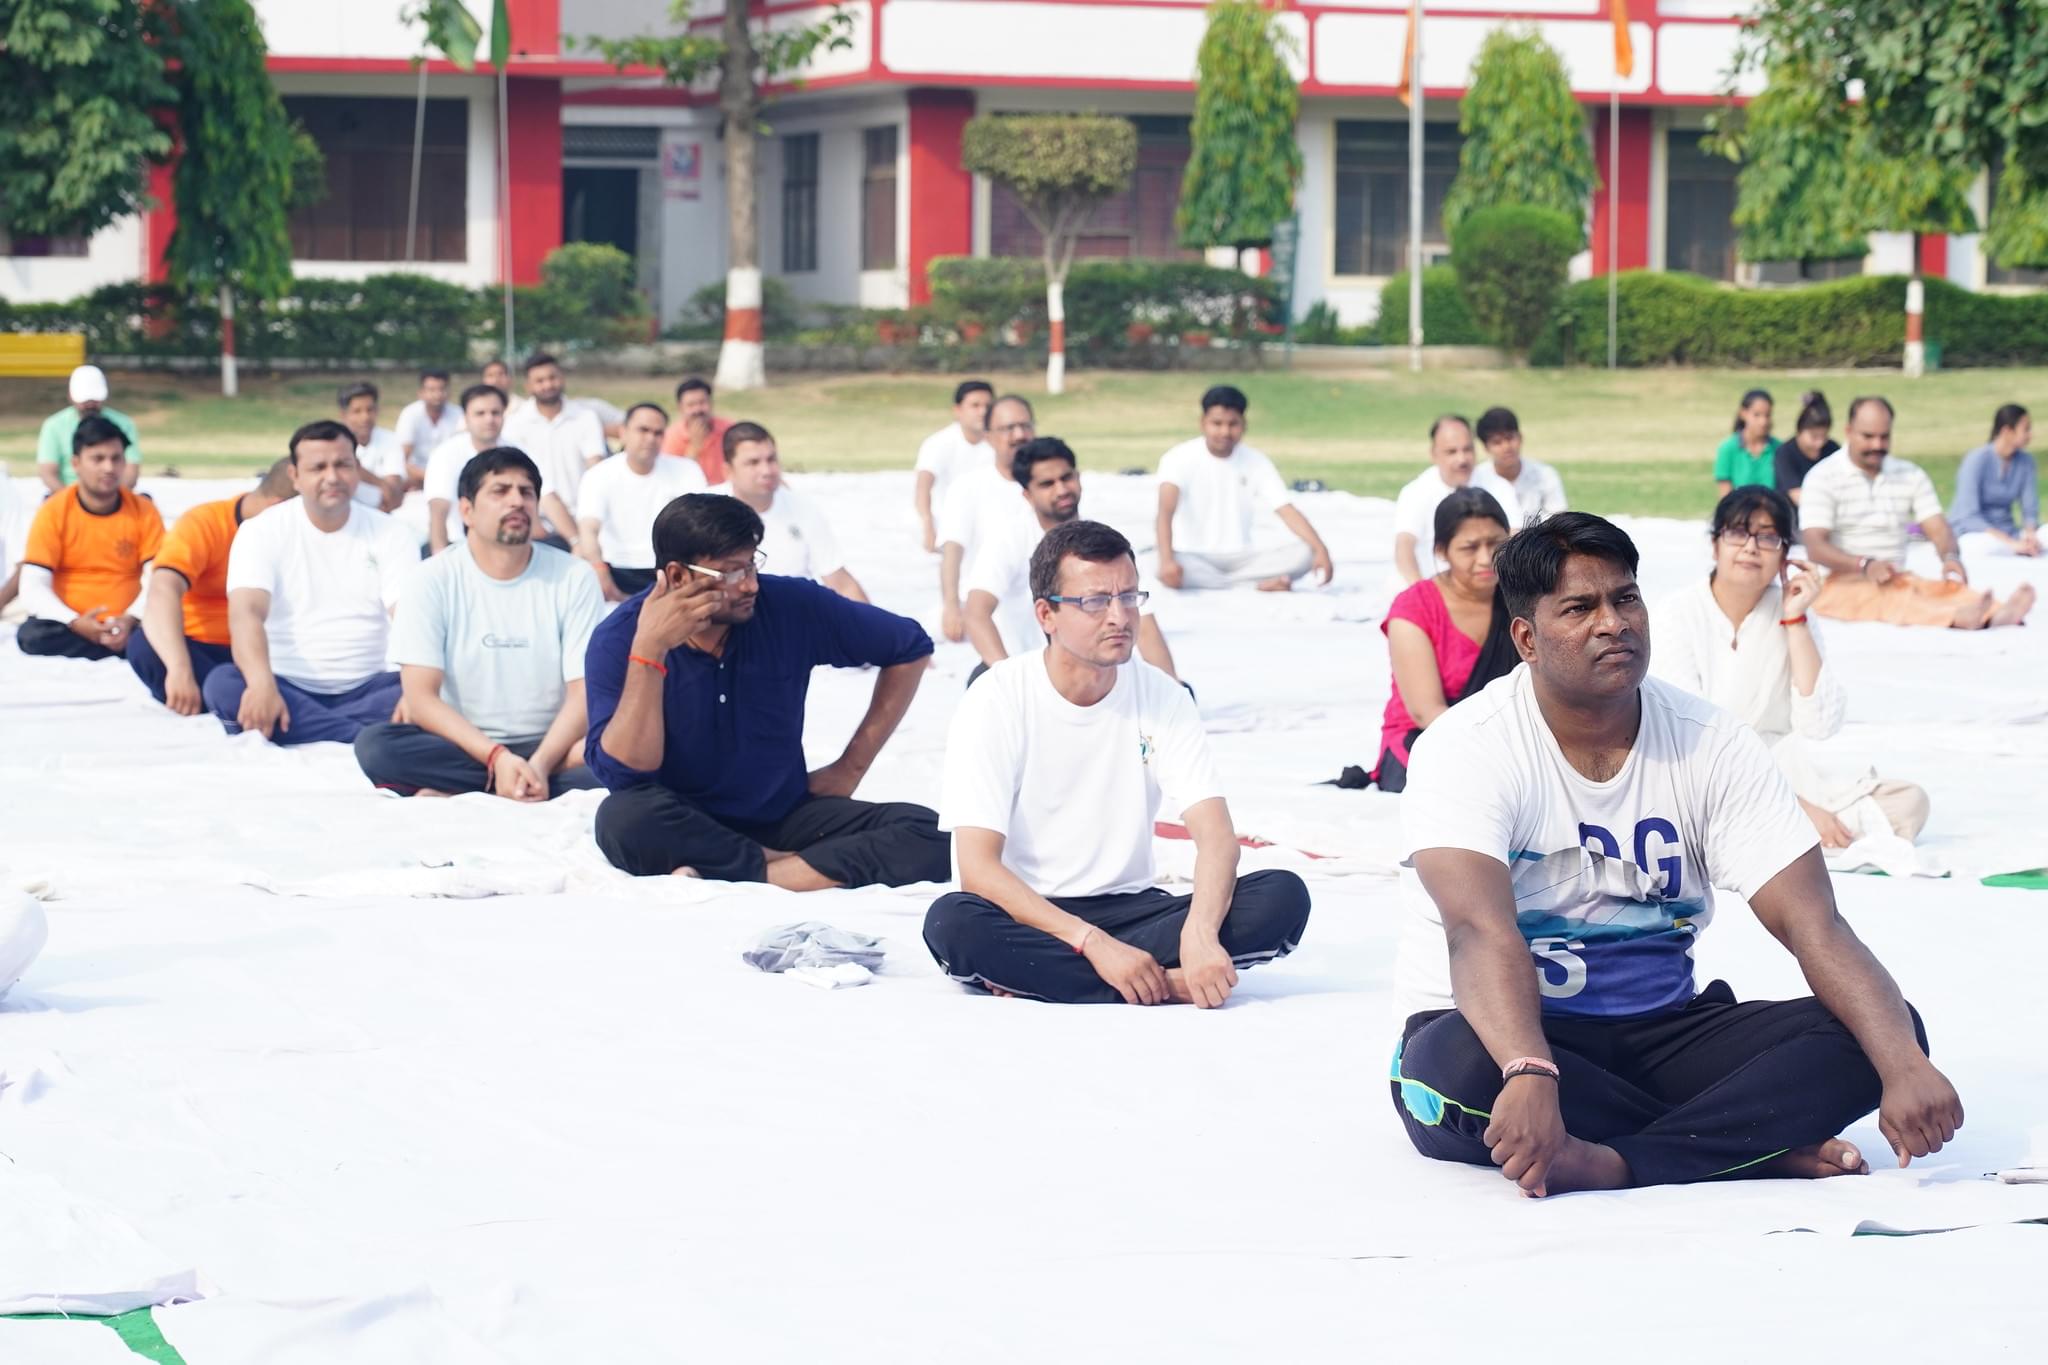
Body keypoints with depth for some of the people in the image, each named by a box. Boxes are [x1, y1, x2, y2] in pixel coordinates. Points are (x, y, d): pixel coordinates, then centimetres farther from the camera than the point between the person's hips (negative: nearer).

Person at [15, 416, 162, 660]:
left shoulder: (143, 510, 1)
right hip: (69, 628, 2)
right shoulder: (53, 511, -3)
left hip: (126, 627, -2)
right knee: (34, 637, -34)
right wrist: (75, 623, -25)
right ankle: (123, 649, -21)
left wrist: (131, 620, -22)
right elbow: (33, 588, -9)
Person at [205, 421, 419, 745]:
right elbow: (245, 613, -16)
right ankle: (368, 735, -35)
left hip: (366, 688, 0)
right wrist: (261, 683, -38)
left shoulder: (388, 534, 3)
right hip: (288, 688, 0)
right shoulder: (262, 532, -1)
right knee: (222, 685, -33)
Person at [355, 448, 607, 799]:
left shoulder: (573, 578, 0)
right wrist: (497, 757, -24)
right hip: (464, 745, 0)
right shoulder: (436, 579, -2)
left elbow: (585, 694, -6)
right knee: (374, 744, -30)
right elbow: (421, 698, -9)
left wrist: (540, 764, -24)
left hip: (550, 744, 0)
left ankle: (452, 792, -26)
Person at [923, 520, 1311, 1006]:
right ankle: (1167, 985, -29)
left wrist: (1200, 935, -32)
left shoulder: (1162, 698, 0)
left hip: (1130, 909, 3)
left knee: (1284, 896, -20)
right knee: (952, 922, -37)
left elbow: (1216, 836, -10)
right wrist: (1095, 944, -29)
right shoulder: (997, 702, -11)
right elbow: (978, 868, -19)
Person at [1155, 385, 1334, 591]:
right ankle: (1258, 585, -30)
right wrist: (1167, 560, -45)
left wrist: (1321, 550, -24)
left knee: (1305, 555, -21)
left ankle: (1208, 583, -25)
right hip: (1196, 558, -4)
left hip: (1240, 559, 4)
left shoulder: (1256, 462, 1)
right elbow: (1165, 512, -26)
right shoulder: (1180, 458, -12)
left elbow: (1288, 511, -7)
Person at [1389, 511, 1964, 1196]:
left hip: (1660, 1031, 4)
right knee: (1458, 1064, -41)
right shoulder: (1467, 748, -15)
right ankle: (1767, 1148, -25)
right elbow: (1482, 933, -31)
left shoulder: (1713, 744, -3)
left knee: (1876, 1032, -17)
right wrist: (1529, 1076, -51)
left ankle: (1614, 1163, -30)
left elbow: (1814, 926, -11)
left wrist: (1904, 1065, -29)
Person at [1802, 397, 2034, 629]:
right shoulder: (1823, 477, -1)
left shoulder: (1911, 475, 14)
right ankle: (1957, 616, -67)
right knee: (1888, 598, -38)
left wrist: (1951, 557, -22)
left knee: (1949, 587, -28)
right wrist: (1865, 565, -30)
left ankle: (1996, 614, -59)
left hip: (1899, 580, 5)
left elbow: (1938, 528, 4)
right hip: (1841, 583, -5)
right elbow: (1814, 546, -12)